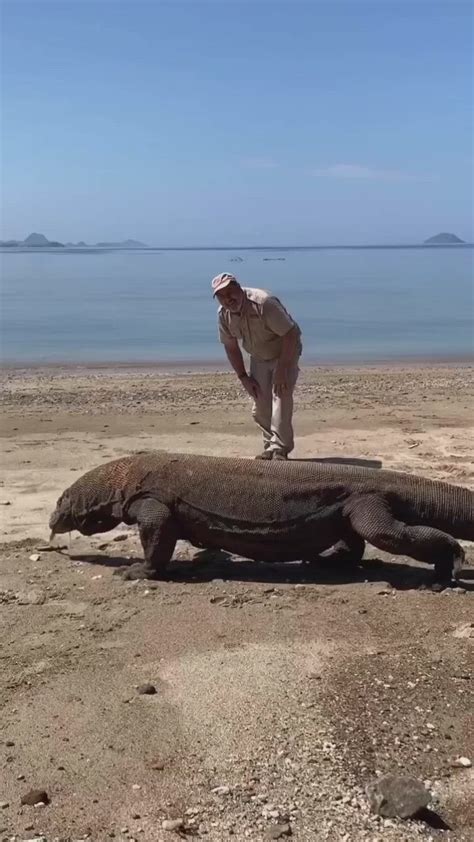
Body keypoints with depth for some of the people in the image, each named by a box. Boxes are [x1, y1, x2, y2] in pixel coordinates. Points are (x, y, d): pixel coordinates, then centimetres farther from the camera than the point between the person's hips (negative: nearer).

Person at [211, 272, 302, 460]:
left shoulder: (263, 303, -33)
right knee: (260, 405, 0)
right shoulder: (223, 315, -12)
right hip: (259, 358, 6)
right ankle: (270, 446, 13)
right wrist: (243, 377, -3)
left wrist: (282, 370, -29)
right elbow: (231, 347, 2)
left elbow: (290, 335, -30)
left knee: (281, 395, -21)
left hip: (285, 351, -6)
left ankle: (279, 448, -22)